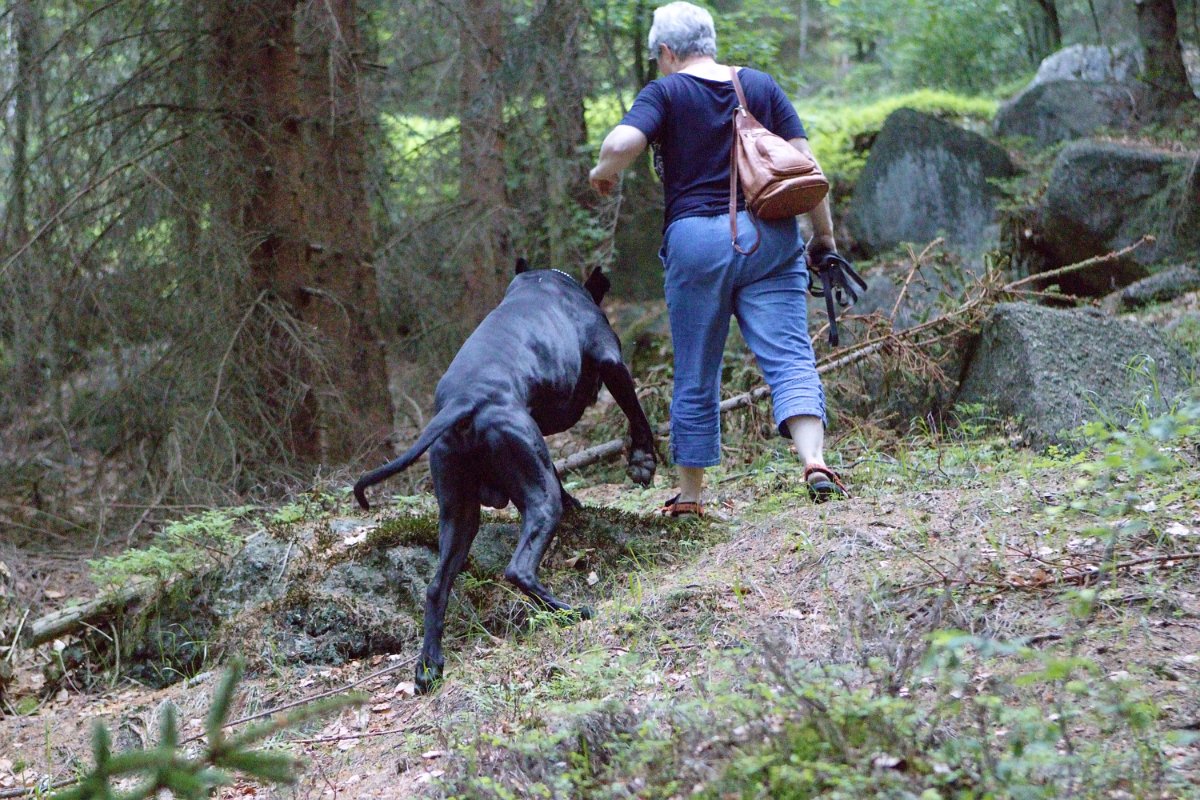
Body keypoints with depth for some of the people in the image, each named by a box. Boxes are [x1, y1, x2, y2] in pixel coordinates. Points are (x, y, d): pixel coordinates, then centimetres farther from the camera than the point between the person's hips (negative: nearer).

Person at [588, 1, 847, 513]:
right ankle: (814, 460, -26)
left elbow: (619, 144, -16)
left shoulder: (666, 92, 2)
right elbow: (803, 162, 7)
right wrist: (824, 234, 11)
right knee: (790, 357, -4)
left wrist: (603, 173, 5)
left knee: (696, 376, 7)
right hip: (770, 236, 2)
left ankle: (689, 495, 17)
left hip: (696, 242, -2)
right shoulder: (762, 86, 13)